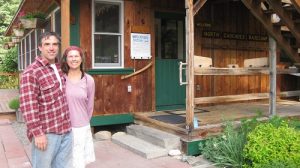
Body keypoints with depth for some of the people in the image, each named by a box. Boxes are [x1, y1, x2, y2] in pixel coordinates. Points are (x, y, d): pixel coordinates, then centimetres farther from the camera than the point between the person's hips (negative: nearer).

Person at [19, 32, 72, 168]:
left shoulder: (60, 68, 9)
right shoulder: (31, 72, -13)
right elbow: (28, 106, -17)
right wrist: (37, 133, -18)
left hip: (66, 129, 7)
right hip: (46, 132, -6)